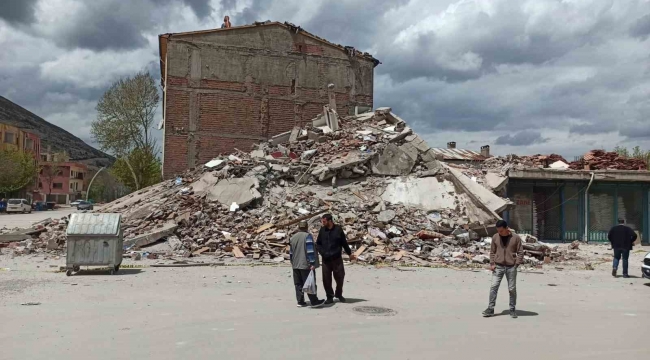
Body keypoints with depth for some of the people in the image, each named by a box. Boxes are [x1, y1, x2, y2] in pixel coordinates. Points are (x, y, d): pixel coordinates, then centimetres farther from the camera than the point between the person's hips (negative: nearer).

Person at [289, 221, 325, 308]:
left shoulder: (292, 238, 12)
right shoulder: (307, 236, -9)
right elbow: (310, 250, -17)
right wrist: (312, 263, -16)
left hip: (296, 265, 6)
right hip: (306, 265, -6)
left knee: (298, 284, 10)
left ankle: (300, 302, 11)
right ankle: (314, 302, 4)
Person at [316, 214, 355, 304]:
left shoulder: (338, 229, -4)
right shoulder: (322, 230, 1)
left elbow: (344, 242, 6)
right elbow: (318, 243, 9)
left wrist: (349, 253, 13)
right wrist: (322, 252, -7)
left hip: (337, 259, -1)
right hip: (325, 259, 1)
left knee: (340, 277, 6)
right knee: (326, 279, 1)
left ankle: (339, 294, 27)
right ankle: (330, 297, 16)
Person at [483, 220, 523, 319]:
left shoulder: (516, 238, -4)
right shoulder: (495, 237, 2)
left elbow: (520, 252, 1)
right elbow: (492, 251, 10)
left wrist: (516, 264, -7)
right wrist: (492, 263, 0)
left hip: (511, 267, -1)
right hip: (498, 266, 2)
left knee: (512, 289, 5)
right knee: (493, 287, -5)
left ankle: (513, 309, 17)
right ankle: (490, 309, -1)